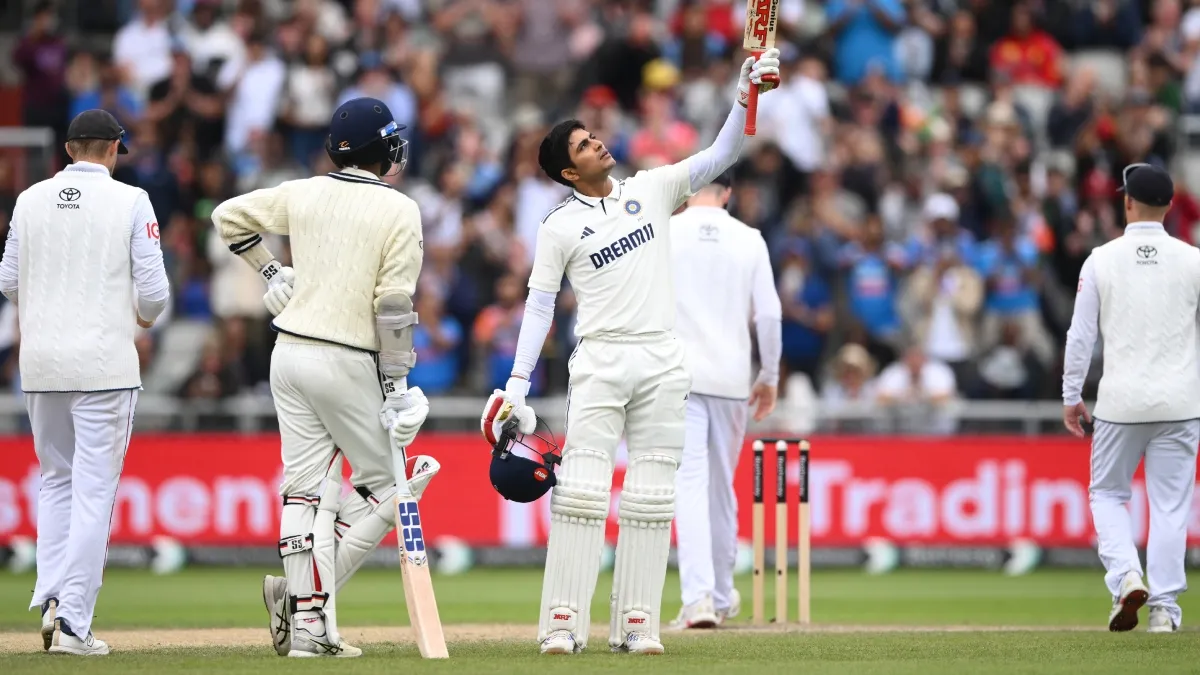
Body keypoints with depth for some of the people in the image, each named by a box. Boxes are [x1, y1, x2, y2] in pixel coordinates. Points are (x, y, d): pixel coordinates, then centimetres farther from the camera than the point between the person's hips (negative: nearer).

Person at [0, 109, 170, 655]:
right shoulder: (130, 202, -5)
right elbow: (154, 289, -8)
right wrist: (144, 317, 14)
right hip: (103, 363, -4)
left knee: (57, 480, 19)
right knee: (94, 488, -1)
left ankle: (52, 598, 4)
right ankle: (73, 622, -5)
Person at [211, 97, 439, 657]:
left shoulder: (303, 194, 6)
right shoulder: (398, 210, -8)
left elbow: (228, 215, 17)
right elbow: (394, 302, -13)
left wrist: (269, 270, 24)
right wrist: (396, 383, -9)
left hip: (290, 354, 5)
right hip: (346, 362, -5)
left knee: (307, 488, 6)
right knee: (383, 484, 7)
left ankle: (308, 622, 2)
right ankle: (308, 594, -6)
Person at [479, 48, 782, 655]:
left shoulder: (652, 190, 10)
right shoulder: (560, 227, 2)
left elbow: (719, 157, 6)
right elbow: (539, 307, 1)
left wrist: (746, 96, -9)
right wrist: (516, 387, -5)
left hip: (661, 364, 3)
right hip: (599, 363, -3)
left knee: (651, 498, 1)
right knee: (582, 490, -10)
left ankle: (637, 624, 4)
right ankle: (564, 623, -10)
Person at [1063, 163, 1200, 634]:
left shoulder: (1102, 260, -2)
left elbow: (1080, 334, -1)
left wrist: (1071, 396, 8)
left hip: (1121, 401, -1)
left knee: (1107, 493, 14)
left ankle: (1126, 576, -8)